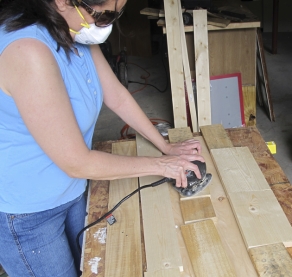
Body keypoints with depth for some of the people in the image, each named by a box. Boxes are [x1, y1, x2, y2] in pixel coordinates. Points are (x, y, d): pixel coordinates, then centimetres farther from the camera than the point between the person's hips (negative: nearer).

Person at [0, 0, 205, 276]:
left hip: (69, 192, 8)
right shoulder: (28, 51, -33)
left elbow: (117, 96, 5)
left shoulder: (76, 33, -5)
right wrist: (159, 164, -16)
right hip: (24, 215, -8)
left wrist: (166, 147, 5)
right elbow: (77, 163, -27)